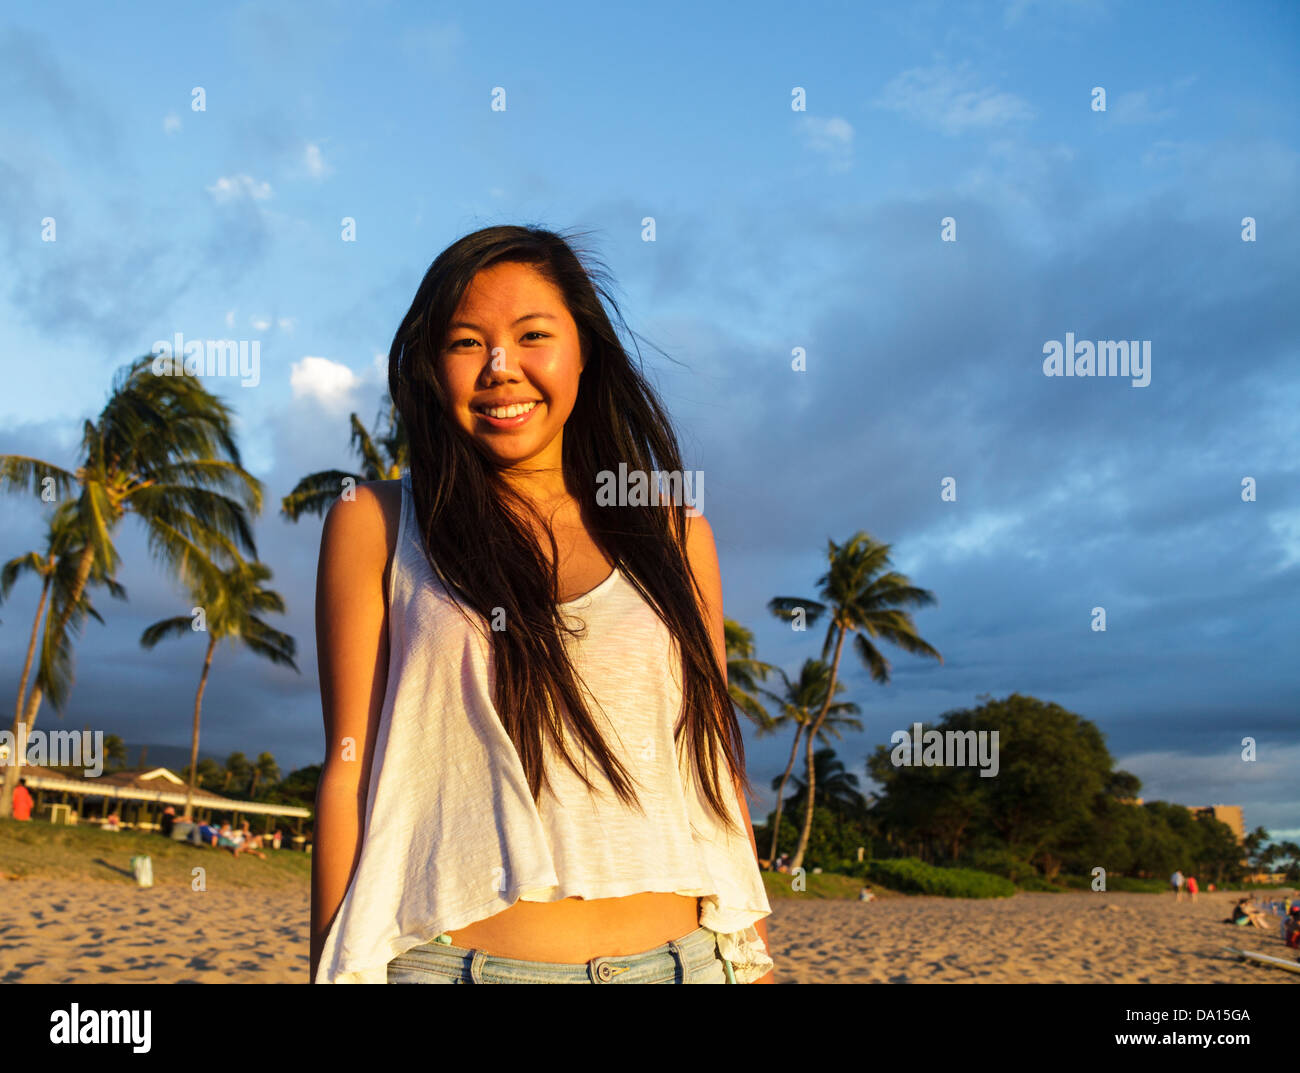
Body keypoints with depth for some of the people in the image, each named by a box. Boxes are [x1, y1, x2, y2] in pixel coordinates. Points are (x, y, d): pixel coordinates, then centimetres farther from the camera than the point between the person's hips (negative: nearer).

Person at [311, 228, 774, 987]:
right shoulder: (374, 523, 3)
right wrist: (336, 973, -3)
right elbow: (350, 773, 0)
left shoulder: (672, 525, 9)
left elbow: (715, 759, 10)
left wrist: (756, 960, 7)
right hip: (455, 960, -2)